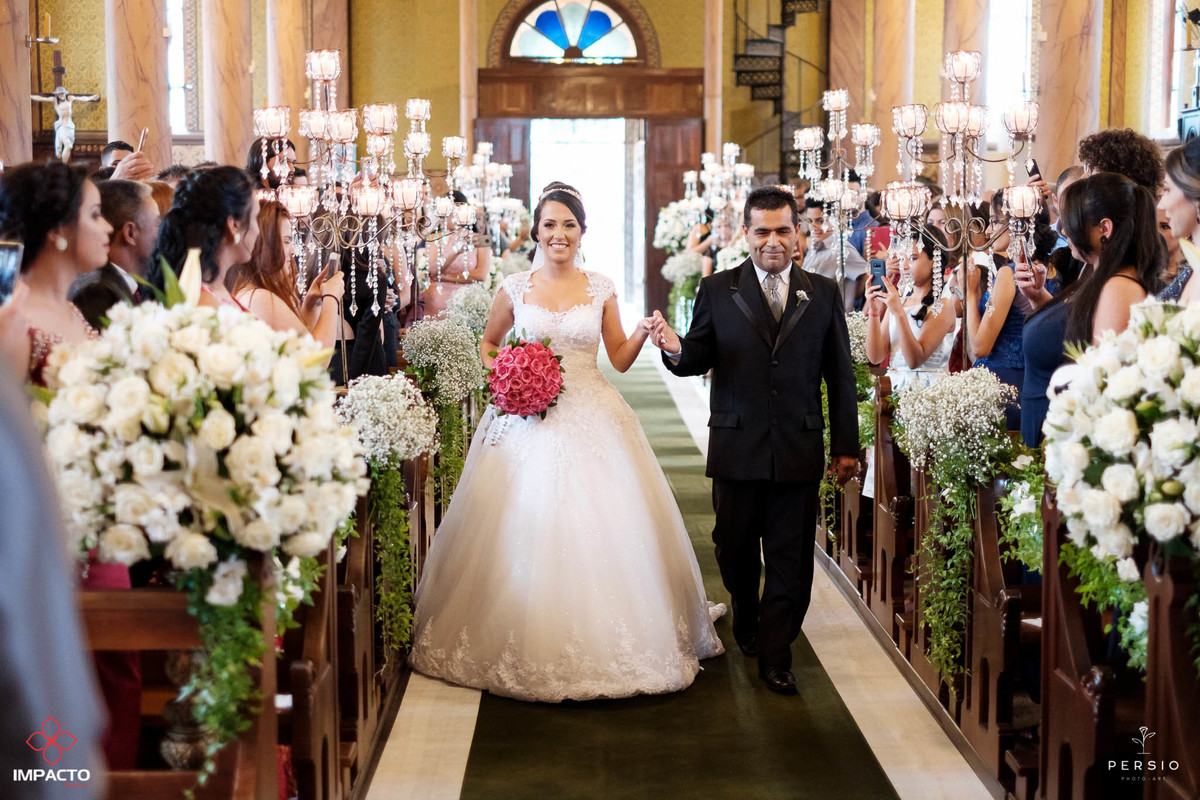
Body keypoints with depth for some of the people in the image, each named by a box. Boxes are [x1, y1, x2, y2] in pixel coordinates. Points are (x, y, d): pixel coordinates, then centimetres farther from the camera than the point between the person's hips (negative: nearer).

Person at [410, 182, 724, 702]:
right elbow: (489, 342, 18)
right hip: (528, 419, 0)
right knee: (524, 530, -3)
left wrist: (643, 333, -11)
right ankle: (526, 648, 11)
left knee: (600, 530, -3)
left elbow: (620, 358, 8)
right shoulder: (515, 288, 4)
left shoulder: (601, 289, 5)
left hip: (592, 420, 0)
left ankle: (607, 645, 11)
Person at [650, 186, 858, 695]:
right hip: (737, 447, 0)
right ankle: (747, 620, 39)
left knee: (790, 558, 2)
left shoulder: (824, 294, 6)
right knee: (735, 549, 12)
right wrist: (675, 351, -22)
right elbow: (697, 361, 2)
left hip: (799, 448, 0)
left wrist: (846, 446, 6)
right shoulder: (717, 291, 2)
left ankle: (774, 656, 13)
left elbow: (840, 376, 7)